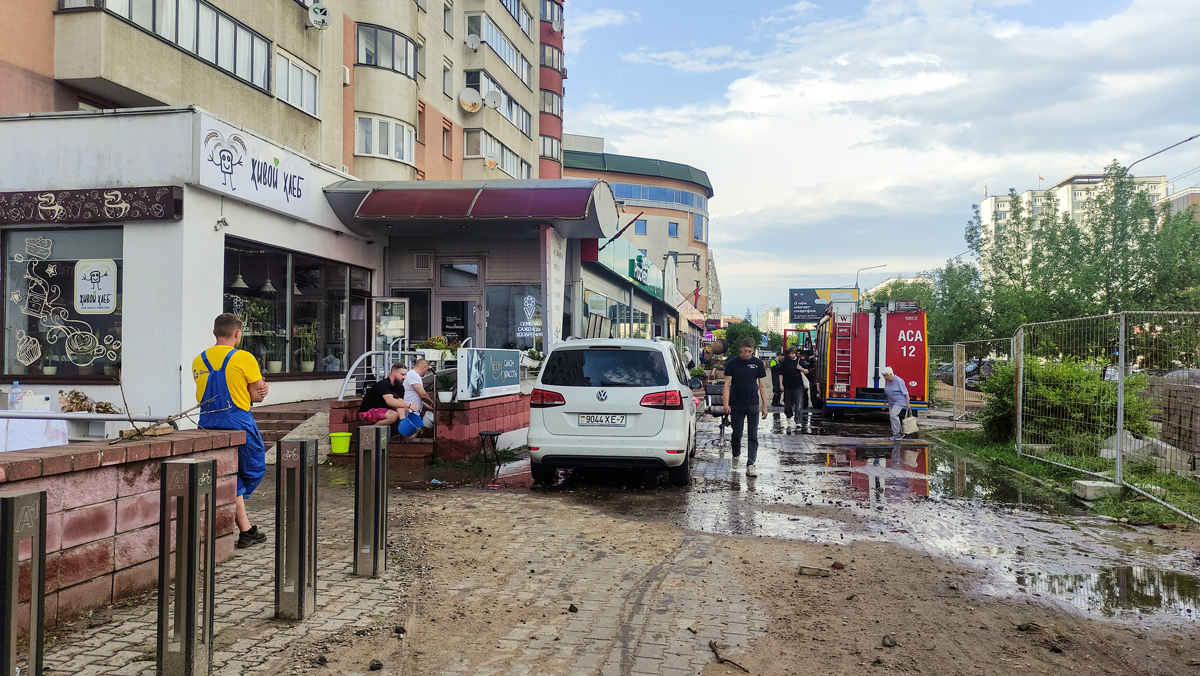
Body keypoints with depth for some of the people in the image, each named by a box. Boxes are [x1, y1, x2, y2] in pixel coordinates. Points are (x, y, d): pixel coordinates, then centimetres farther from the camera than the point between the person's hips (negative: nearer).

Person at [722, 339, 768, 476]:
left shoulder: (757, 363, 4)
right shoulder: (732, 363, 0)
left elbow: (761, 385, 8)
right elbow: (727, 384, -3)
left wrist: (764, 405, 4)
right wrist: (726, 403, -14)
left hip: (753, 404, 1)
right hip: (736, 404, -1)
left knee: (753, 435, -2)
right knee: (737, 434, 10)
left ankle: (750, 465, -1)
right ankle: (736, 455, 36)